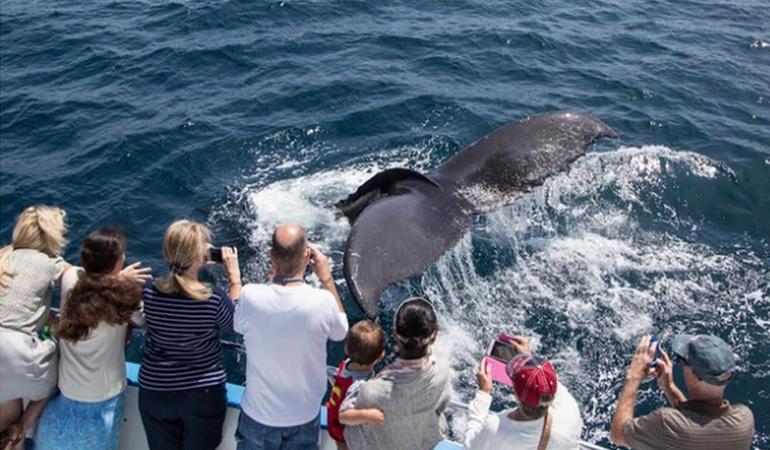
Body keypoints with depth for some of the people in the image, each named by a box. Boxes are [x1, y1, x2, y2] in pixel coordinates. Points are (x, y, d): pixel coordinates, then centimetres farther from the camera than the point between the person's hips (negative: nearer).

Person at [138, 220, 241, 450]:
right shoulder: (214, 299, -25)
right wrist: (235, 275, -1)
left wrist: (193, 267, 4)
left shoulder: (149, 292, -17)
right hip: (204, 394, -2)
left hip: (155, 392, 2)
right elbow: (237, 320, -4)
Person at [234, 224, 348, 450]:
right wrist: (327, 279, -2)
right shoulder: (323, 301, -26)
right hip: (304, 417, 0)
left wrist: (274, 271, -2)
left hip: (258, 415, 0)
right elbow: (341, 332, -2)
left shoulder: (250, 296, -23)